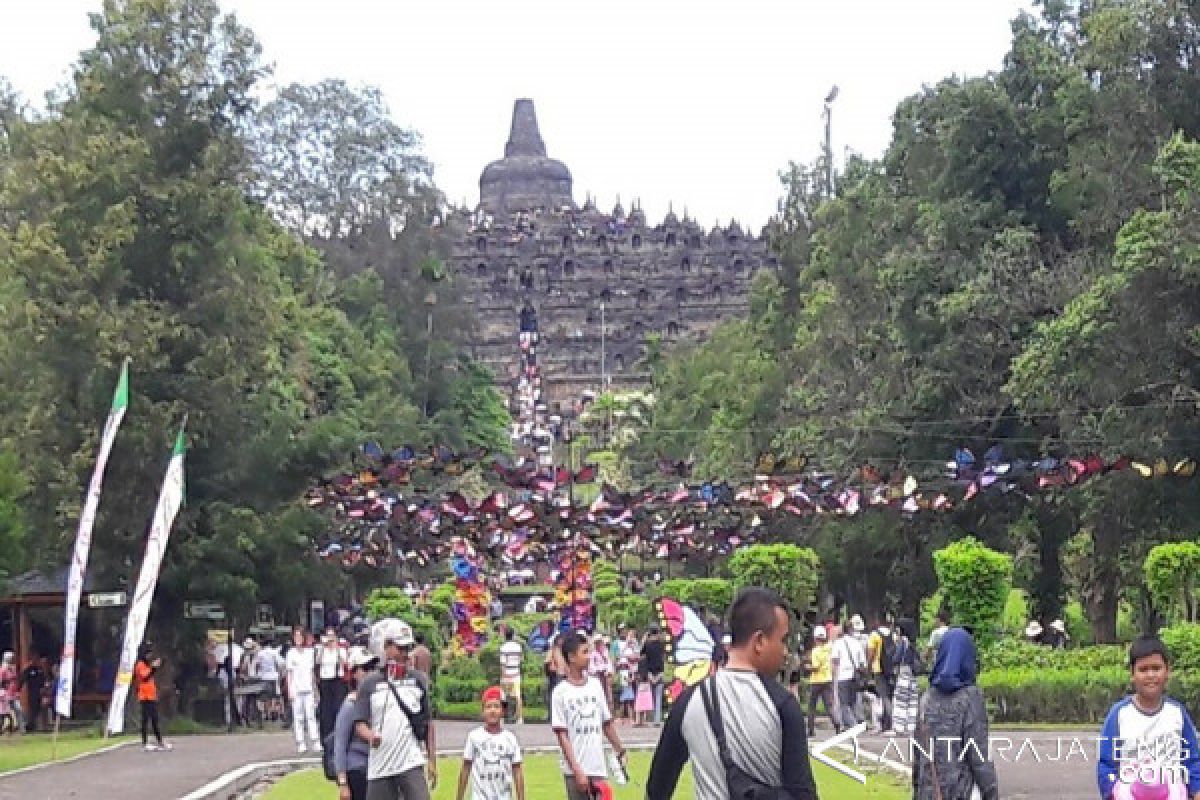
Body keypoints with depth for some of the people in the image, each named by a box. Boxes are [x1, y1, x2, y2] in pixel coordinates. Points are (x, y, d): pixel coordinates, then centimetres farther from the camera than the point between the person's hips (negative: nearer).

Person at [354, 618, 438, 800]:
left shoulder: (418, 680, 6)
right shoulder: (370, 684, 3)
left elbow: (427, 723, 9)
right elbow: (359, 722, 0)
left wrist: (432, 761, 6)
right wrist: (369, 735, -22)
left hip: (411, 764, 0)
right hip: (380, 767, 0)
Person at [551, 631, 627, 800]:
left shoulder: (595, 685, 8)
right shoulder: (561, 692, -7)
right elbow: (562, 736, -10)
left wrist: (620, 751, 13)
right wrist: (577, 771, -15)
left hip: (599, 768, 4)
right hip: (575, 771, -4)